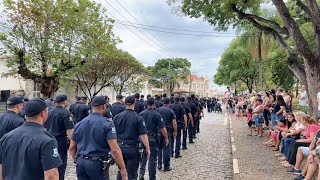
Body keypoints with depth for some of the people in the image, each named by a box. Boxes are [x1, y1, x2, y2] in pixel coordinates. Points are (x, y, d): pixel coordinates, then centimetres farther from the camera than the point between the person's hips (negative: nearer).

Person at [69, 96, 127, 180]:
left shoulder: (79, 124, 7)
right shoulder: (107, 124, -10)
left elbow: (72, 147, 12)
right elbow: (115, 149, -18)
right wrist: (123, 168, -12)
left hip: (80, 162, 5)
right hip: (97, 163, -5)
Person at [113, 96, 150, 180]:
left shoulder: (117, 117, 0)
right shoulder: (138, 118, -11)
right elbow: (143, 135, -14)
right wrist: (147, 149, -7)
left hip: (119, 147, 4)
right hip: (132, 148, -4)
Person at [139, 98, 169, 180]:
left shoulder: (141, 114, -1)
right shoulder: (157, 114, -11)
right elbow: (162, 128, -12)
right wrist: (166, 138, -1)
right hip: (153, 139, -3)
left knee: (143, 157, 19)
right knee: (153, 158, 8)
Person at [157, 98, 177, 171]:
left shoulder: (158, 110, 3)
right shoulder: (171, 111, -4)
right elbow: (174, 123, -7)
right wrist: (175, 132, 3)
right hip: (168, 131, -3)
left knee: (159, 148, 15)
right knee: (167, 149, 5)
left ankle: (159, 164, 21)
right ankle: (166, 166, 11)